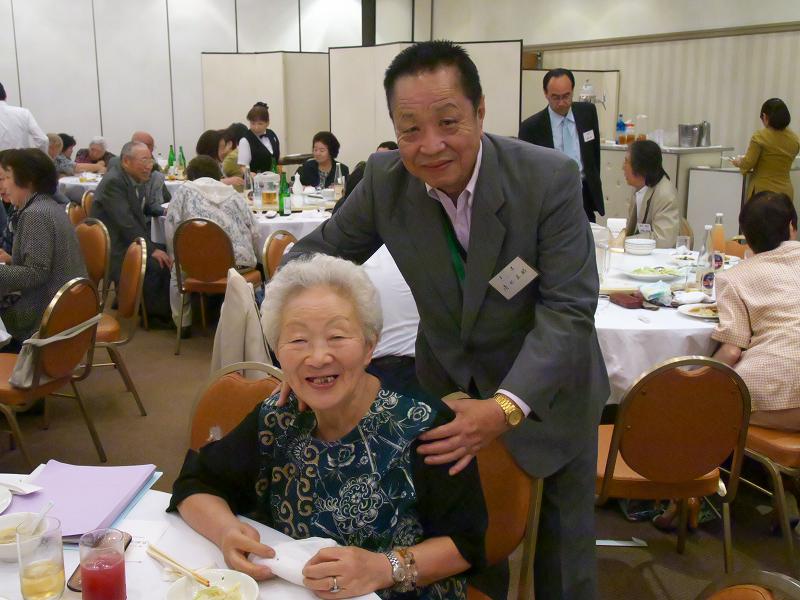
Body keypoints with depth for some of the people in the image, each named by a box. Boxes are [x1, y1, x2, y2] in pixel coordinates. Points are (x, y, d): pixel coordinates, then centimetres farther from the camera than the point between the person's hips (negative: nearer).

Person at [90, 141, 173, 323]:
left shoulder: (136, 180, 9)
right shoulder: (113, 182, -18)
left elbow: (143, 207, 28)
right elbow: (126, 223, -25)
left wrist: (163, 211, 8)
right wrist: (152, 249, -26)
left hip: (130, 241, 10)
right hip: (113, 248, -10)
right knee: (157, 264, -25)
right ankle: (158, 313, -6)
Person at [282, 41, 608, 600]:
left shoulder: (551, 178, -25)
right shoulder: (385, 178, -16)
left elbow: (568, 309, -25)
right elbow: (315, 253, -6)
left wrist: (507, 407, -39)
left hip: (546, 391, -2)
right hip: (449, 389, 2)